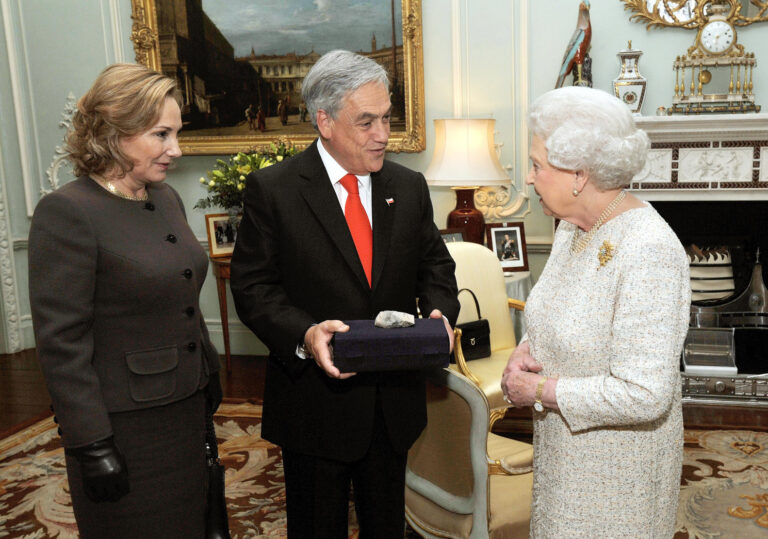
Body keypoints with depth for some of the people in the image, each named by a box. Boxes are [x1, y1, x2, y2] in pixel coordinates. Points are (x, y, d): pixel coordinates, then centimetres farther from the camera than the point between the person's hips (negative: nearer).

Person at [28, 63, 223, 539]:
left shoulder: (166, 198, 7)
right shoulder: (66, 213, -17)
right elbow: (61, 342, -18)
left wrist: (210, 378, 16)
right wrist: (92, 445, -18)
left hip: (188, 408, 7)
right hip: (125, 425, -7)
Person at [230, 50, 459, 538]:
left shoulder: (409, 187, 4)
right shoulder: (271, 189, -9)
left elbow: (435, 264, 12)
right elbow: (252, 286, -10)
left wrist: (439, 310, -10)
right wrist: (304, 333, -27)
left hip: (395, 401, 4)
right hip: (316, 401, -3)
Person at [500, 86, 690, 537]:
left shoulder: (647, 251, -27)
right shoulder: (573, 227, 1)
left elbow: (644, 395, -31)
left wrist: (539, 390, -21)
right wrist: (524, 353, -7)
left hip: (616, 470, -8)